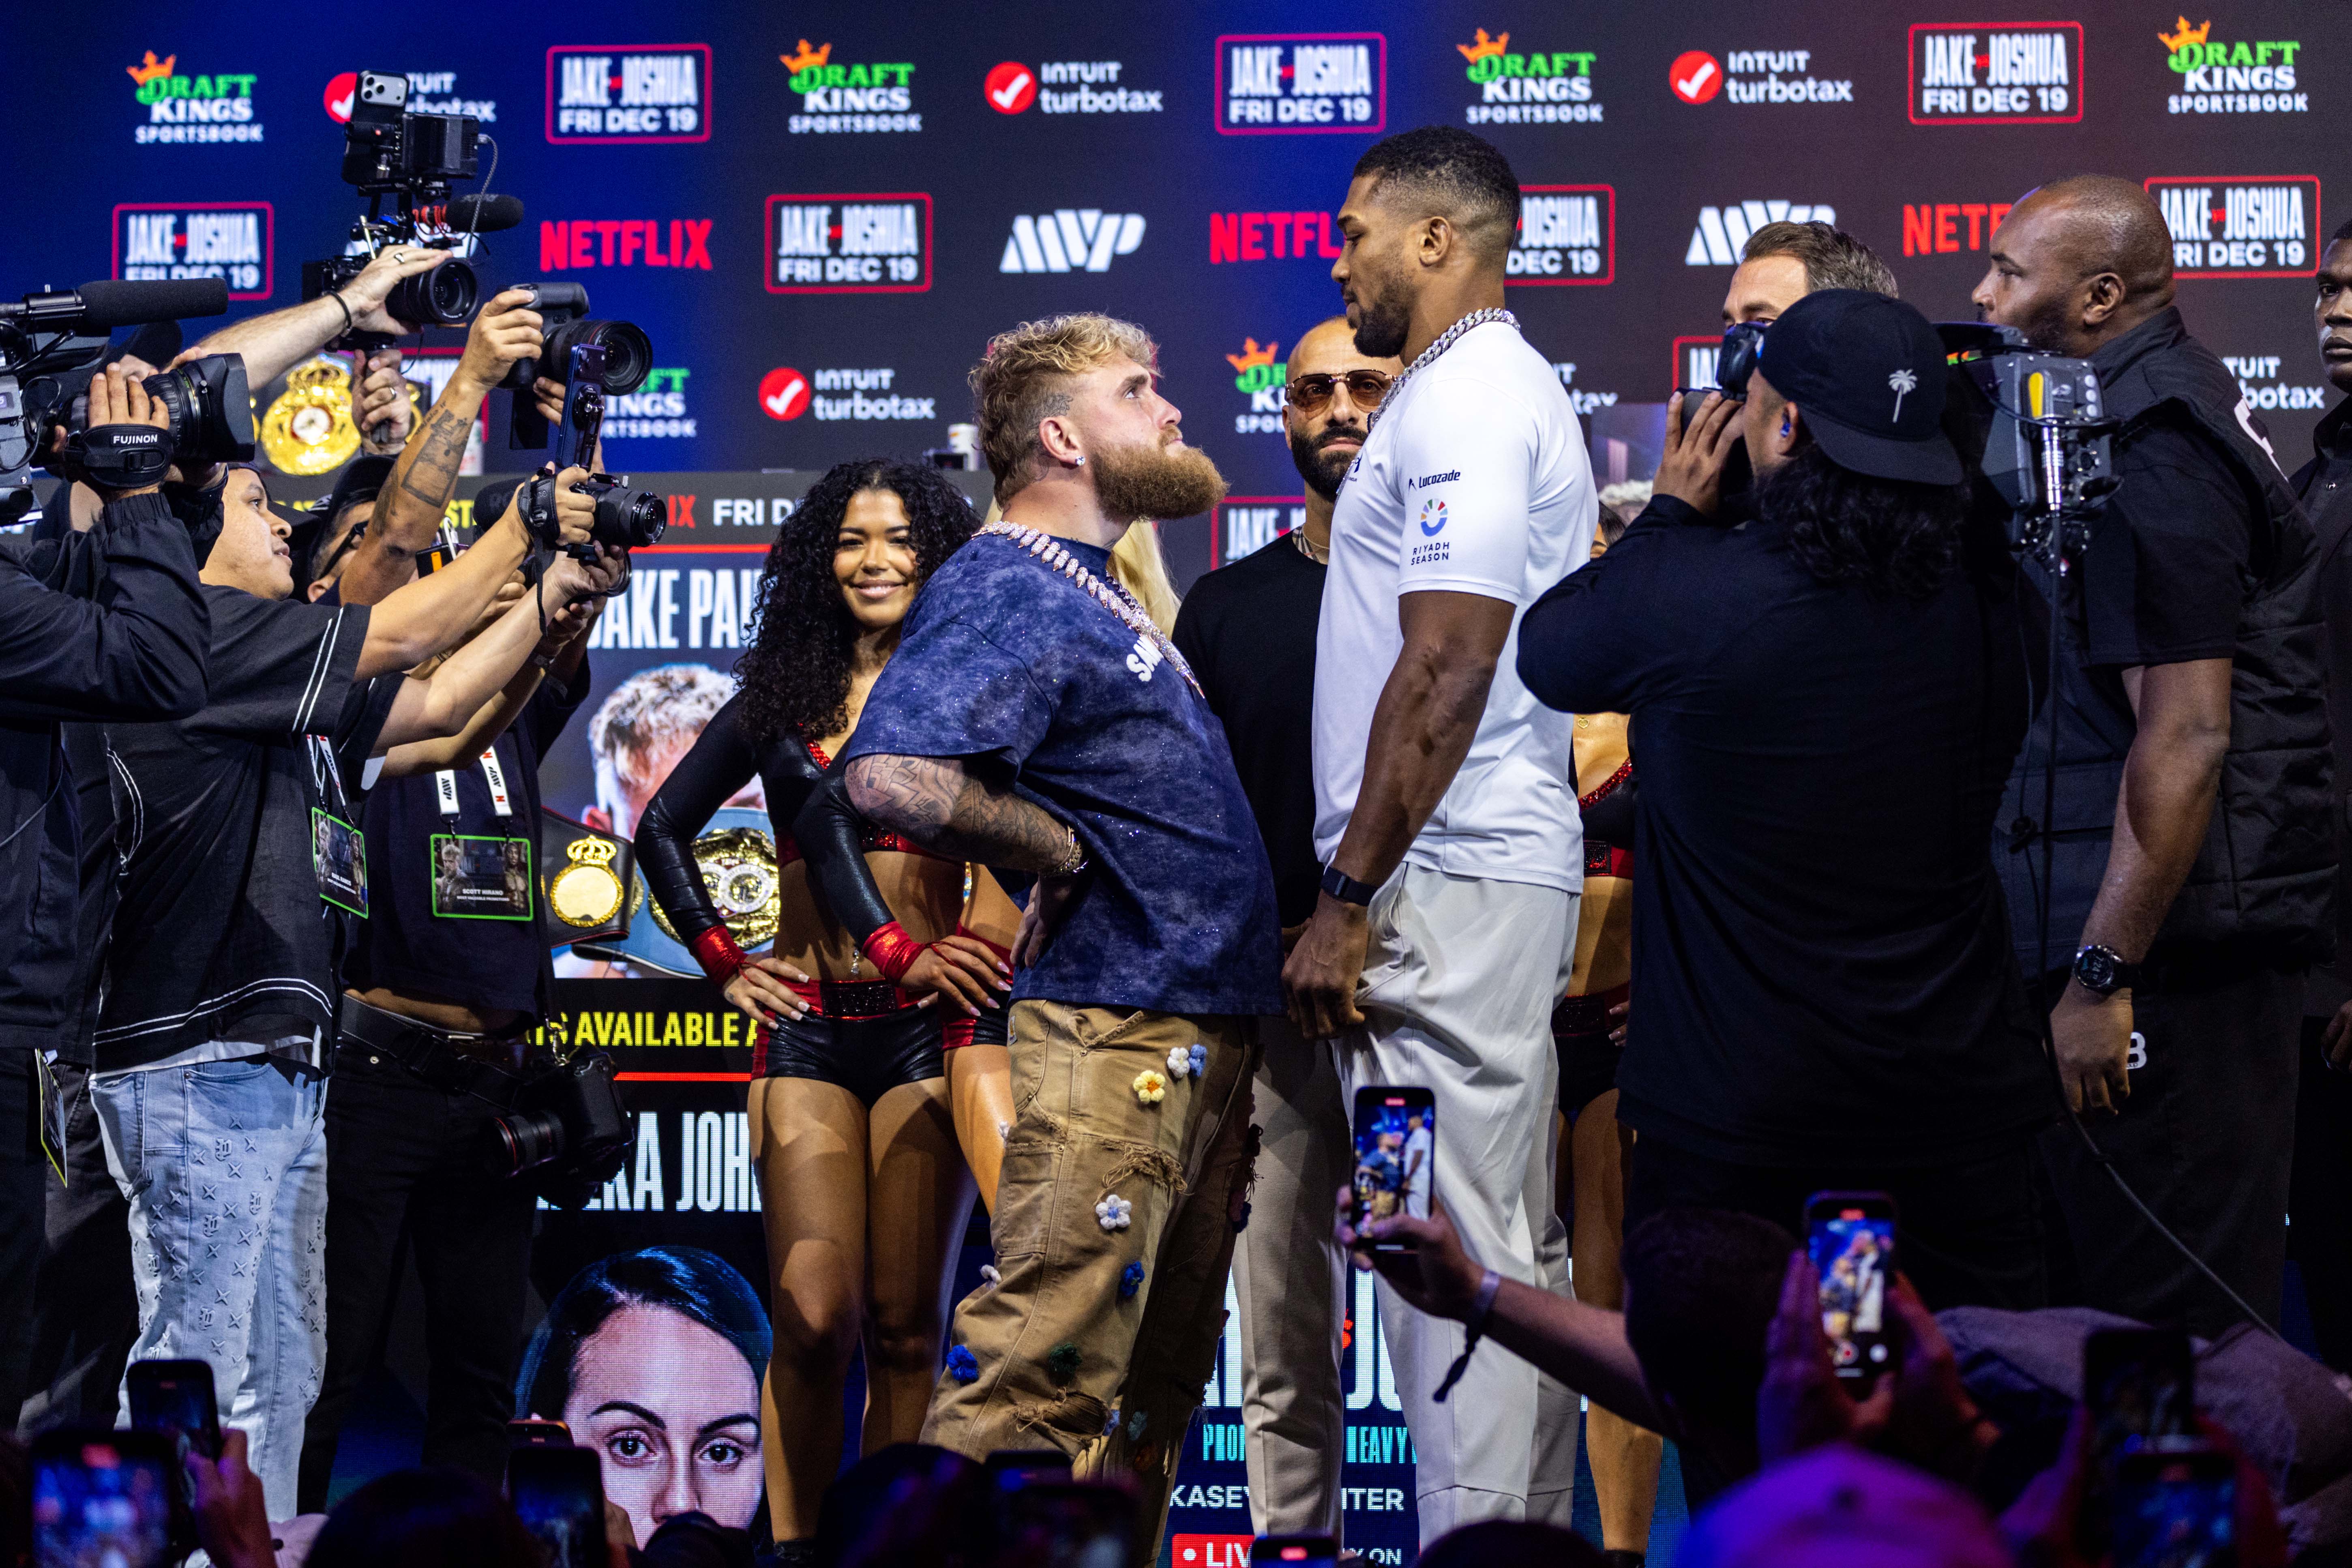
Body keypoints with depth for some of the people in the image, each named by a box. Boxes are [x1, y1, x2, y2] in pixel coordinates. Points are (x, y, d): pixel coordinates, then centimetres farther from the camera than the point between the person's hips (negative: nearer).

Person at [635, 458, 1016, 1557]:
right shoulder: (782, 695, 12)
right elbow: (663, 828, 20)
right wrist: (721, 963, 12)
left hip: (929, 1020, -1)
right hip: (808, 1025, 1)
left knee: (904, 1324, 0)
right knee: (815, 1317, -9)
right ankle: (793, 1547, -3)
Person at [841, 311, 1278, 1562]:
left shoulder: (1091, 589, 21)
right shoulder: (1005, 589, -11)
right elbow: (894, 777, -28)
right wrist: (1056, 853, -14)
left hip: (1197, 1033, 10)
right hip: (1113, 1031, -10)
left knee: (1156, 1387, 15)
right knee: (1046, 1374, -13)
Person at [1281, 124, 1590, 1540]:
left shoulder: (1463, 401, -12)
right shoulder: (1511, 389, 20)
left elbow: (1445, 670, -20)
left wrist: (1349, 900, -19)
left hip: (1446, 880, -11)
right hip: (1508, 867, 11)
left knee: (1450, 1255, -10)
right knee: (1517, 1249, 12)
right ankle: (1534, 1532, 16)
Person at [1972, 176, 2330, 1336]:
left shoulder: (2147, 453, -15)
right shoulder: (2177, 407, 17)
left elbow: (2187, 734, -22)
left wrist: (2103, 974, -23)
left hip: (2167, 955, -11)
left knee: (2162, 1319, -8)